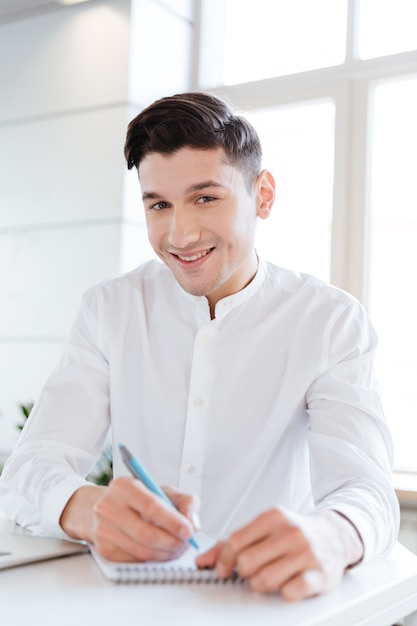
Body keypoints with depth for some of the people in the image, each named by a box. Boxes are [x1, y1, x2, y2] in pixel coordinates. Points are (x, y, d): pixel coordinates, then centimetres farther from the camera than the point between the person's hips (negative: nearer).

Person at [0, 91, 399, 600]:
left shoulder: (333, 323, -4)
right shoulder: (110, 309, 1)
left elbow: (364, 490, -17)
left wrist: (332, 537, -42)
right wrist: (88, 509, -33)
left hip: (263, 593, -2)